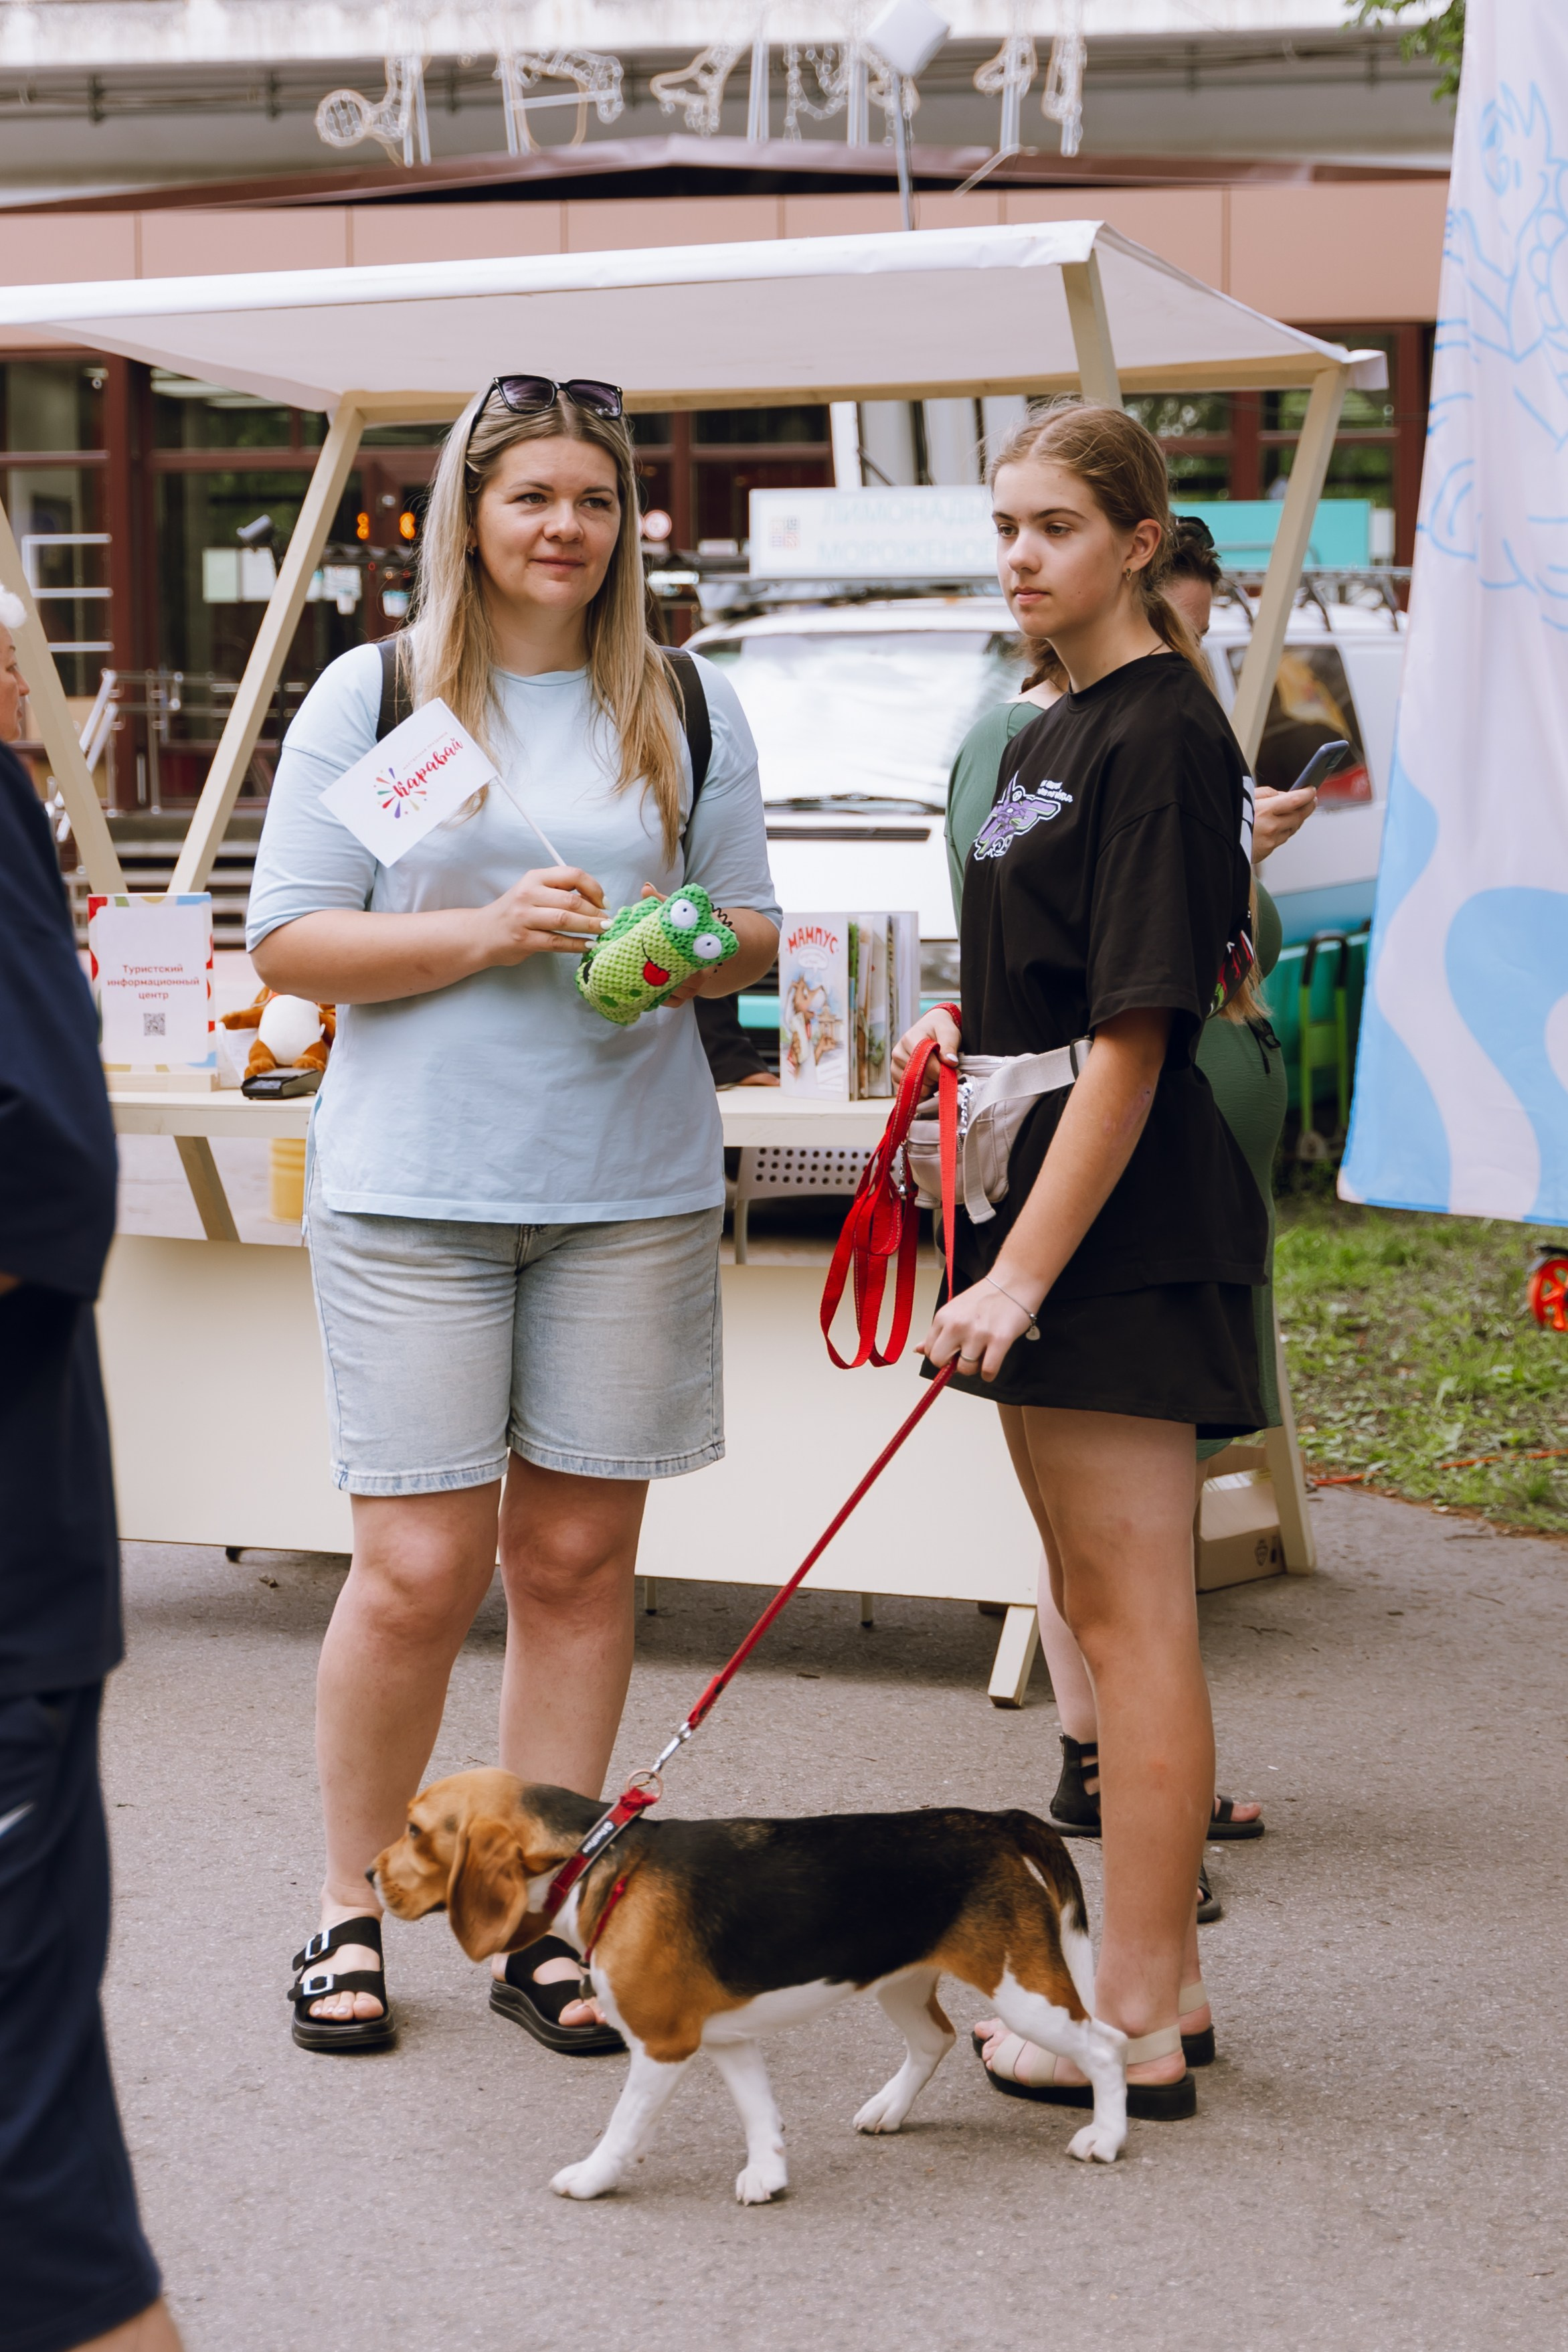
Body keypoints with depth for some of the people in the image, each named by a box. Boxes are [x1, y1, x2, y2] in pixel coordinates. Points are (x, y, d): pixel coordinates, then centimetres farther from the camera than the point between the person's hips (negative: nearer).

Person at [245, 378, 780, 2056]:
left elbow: (752, 929, 16)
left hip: (634, 1185, 3)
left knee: (579, 1555, 6)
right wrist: (487, 929, -15)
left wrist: (695, 950, -7)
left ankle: (540, 1920, 18)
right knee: (420, 1567, -4)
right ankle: (350, 1910, 15)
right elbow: (289, 942, -2)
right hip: (414, 1186, -3)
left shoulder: (689, 708, 11)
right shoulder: (374, 695, 2)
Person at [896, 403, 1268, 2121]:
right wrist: (959, 1027, 8)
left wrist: (1026, 1270, -21)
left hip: (1123, 1236, -10)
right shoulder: (1057, 734, 16)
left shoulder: (1159, 735, -14)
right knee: (1097, 1609, 15)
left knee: (1132, 1622, -5)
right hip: (1048, 1209, 10)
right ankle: (1152, 1973, 25)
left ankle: (1138, 2031, 1)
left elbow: (1135, 1032, -19)